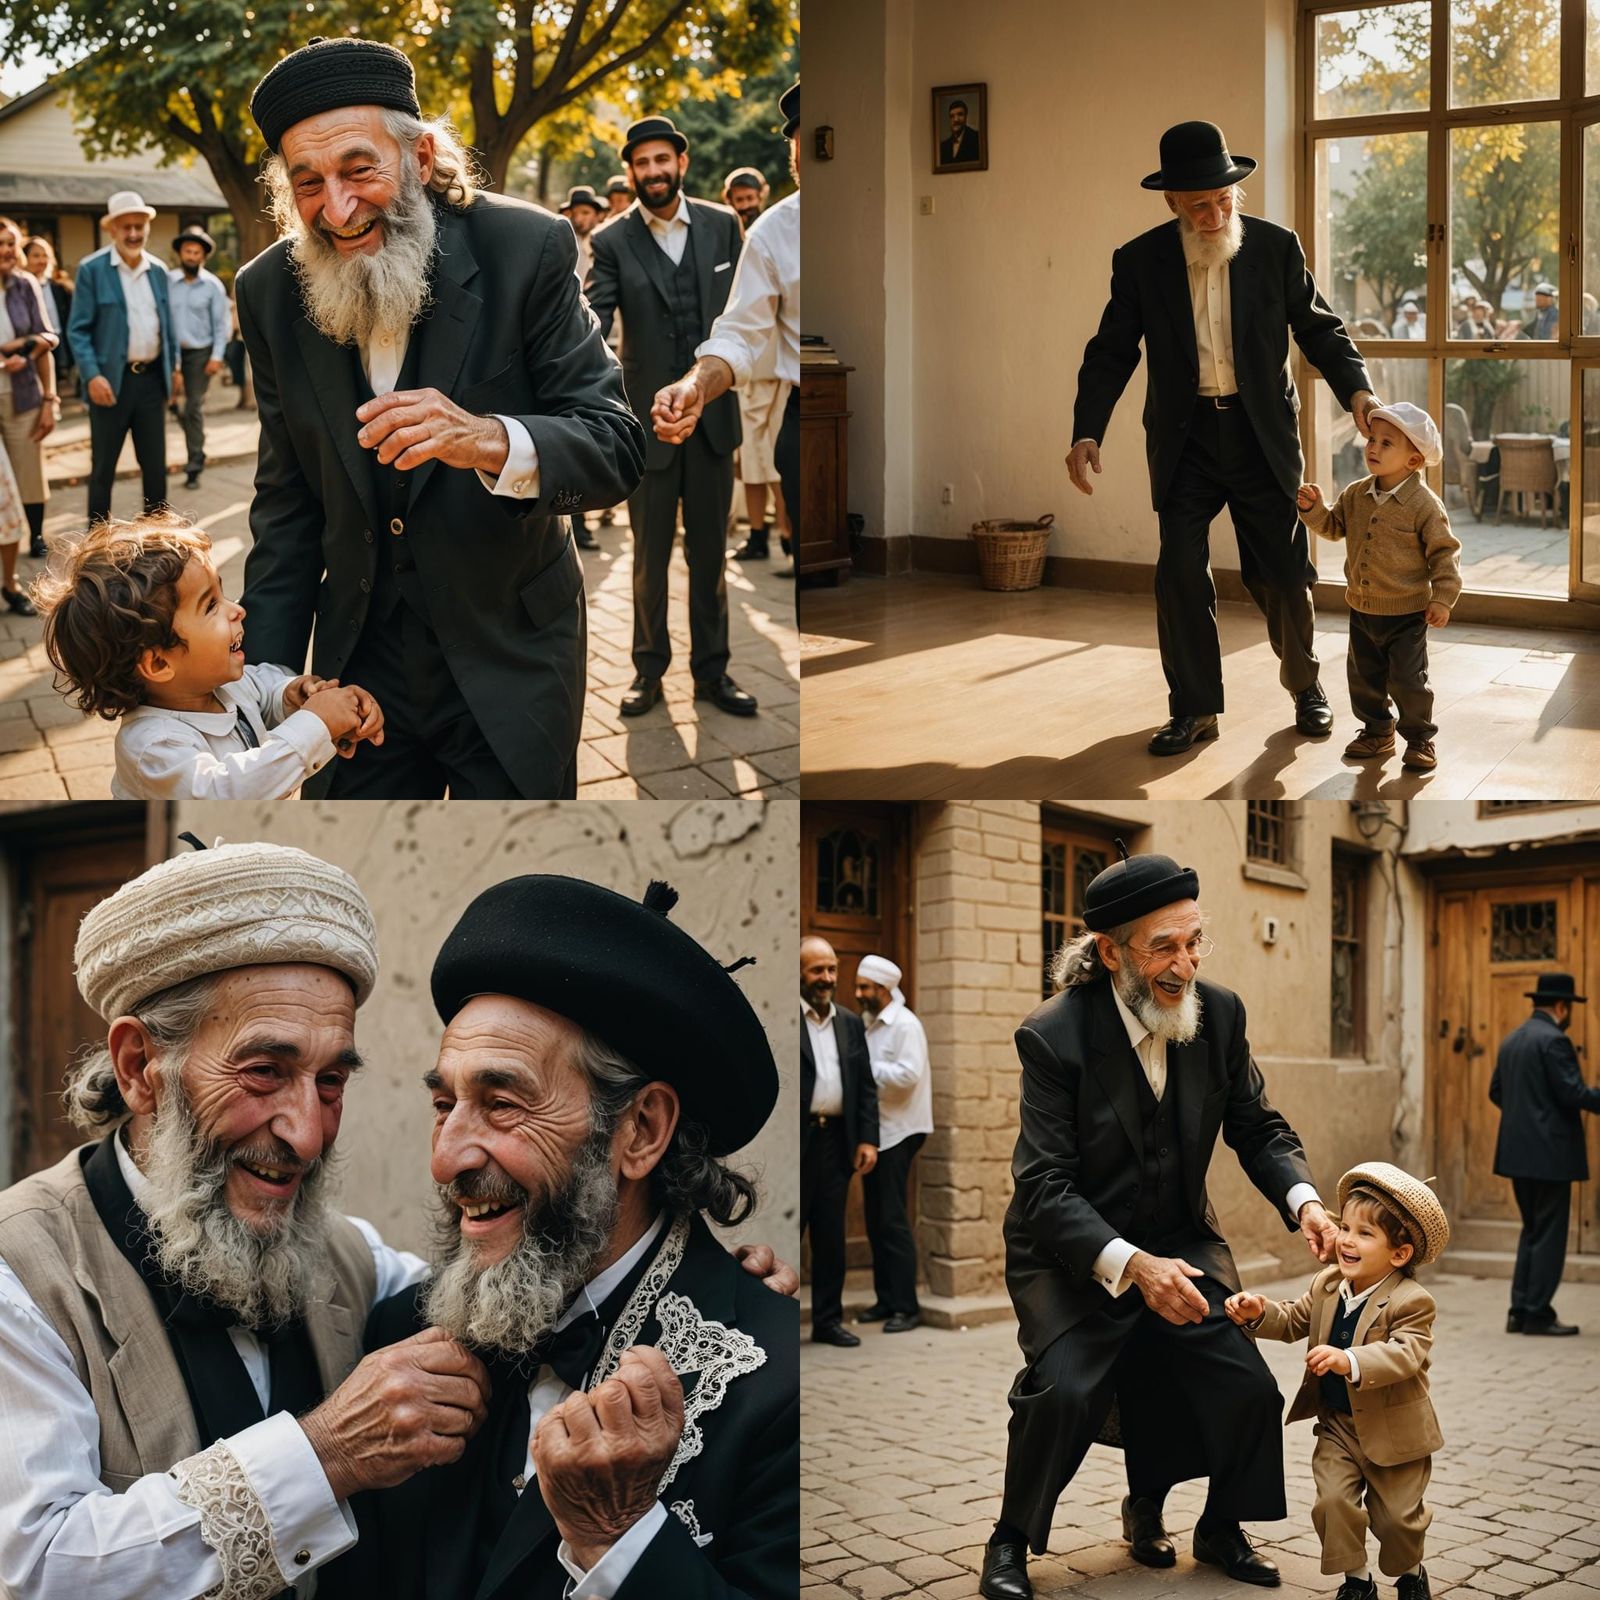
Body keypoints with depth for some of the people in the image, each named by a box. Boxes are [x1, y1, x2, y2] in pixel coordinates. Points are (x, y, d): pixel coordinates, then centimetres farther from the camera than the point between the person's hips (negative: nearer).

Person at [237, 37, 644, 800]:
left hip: (509, 661, -3)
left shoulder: (526, 249, -15)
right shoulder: (270, 291, -4)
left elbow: (616, 448, -16)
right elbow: (287, 502, 4)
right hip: (360, 659, 3)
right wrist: (270, 679, 0)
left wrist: (487, 440, -35)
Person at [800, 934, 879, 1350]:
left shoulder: (850, 1023, 15)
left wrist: (868, 1139, 6)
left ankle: (828, 1319, 16)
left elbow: (866, 1085, 15)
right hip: (798, 1140, -5)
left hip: (837, 1140, 5)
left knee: (831, 1237, 9)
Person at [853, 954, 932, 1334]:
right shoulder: (867, 1023, 12)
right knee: (876, 1219, 11)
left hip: (897, 1132, -8)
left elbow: (908, 1075, -20)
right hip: (875, 1131, 8)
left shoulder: (905, 1024, -11)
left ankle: (906, 1306, -2)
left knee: (892, 1220, -7)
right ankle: (885, 1299, 18)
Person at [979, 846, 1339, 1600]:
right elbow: (1045, 1190, -22)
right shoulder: (1053, 1036, -20)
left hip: (1180, 1241, 4)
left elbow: (1259, 1128, 6)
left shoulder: (1219, 1013, -6)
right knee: (1065, 1391, -25)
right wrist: (1131, 1266, -36)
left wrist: (1303, 1199, -14)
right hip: (1071, 1254, -4)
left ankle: (1220, 1529, 18)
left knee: (1248, 1389, -11)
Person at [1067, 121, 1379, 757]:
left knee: (1284, 572, 5)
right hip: (1184, 439, 0)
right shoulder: (1139, 262, -3)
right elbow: (1112, 353, 0)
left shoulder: (1276, 247, -3)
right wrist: (1087, 432, -13)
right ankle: (1194, 707, 12)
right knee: (1180, 575, -1)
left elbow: (1318, 328, 3)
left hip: (1262, 433, 0)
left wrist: (1356, 388, -14)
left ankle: (1304, 685, 28)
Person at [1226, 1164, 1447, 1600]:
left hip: (1394, 1432, -4)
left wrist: (1350, 1362, -50)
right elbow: (1294, 1322, 11)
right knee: (1333, 1500, -11)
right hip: (1338, 1425, 5)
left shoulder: (1410, 1302, -21)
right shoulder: (1327, 1285, -1)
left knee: (1397, 1515, 5)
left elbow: (1404, 1354, -35)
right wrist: (1261, 1314, -11)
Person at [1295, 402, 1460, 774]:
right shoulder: (1356, 495, -1)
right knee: (1364, 677, 15)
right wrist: (1314, 508, -8)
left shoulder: (1424, 504, -16)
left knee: (1408, 681, -1)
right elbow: (1334, 526, 12)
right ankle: (1377, 732, 32)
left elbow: (1444, 551, -12)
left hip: (1407, 613, -6)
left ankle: (1420, 739, 16)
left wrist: (1443, 597, -16)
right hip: (1362, 608, 6)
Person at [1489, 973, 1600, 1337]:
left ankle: (1520, 1311, 13)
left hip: (1517, 1151, 8)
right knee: (1549, 1233, -1)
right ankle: (1538, 1314, 1)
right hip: (1549, 1153, -8)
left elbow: (1496, 1092, 17)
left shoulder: (1511, 1040, 12)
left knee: (1532, 1230, 16)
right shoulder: (1554, 1040, -14)